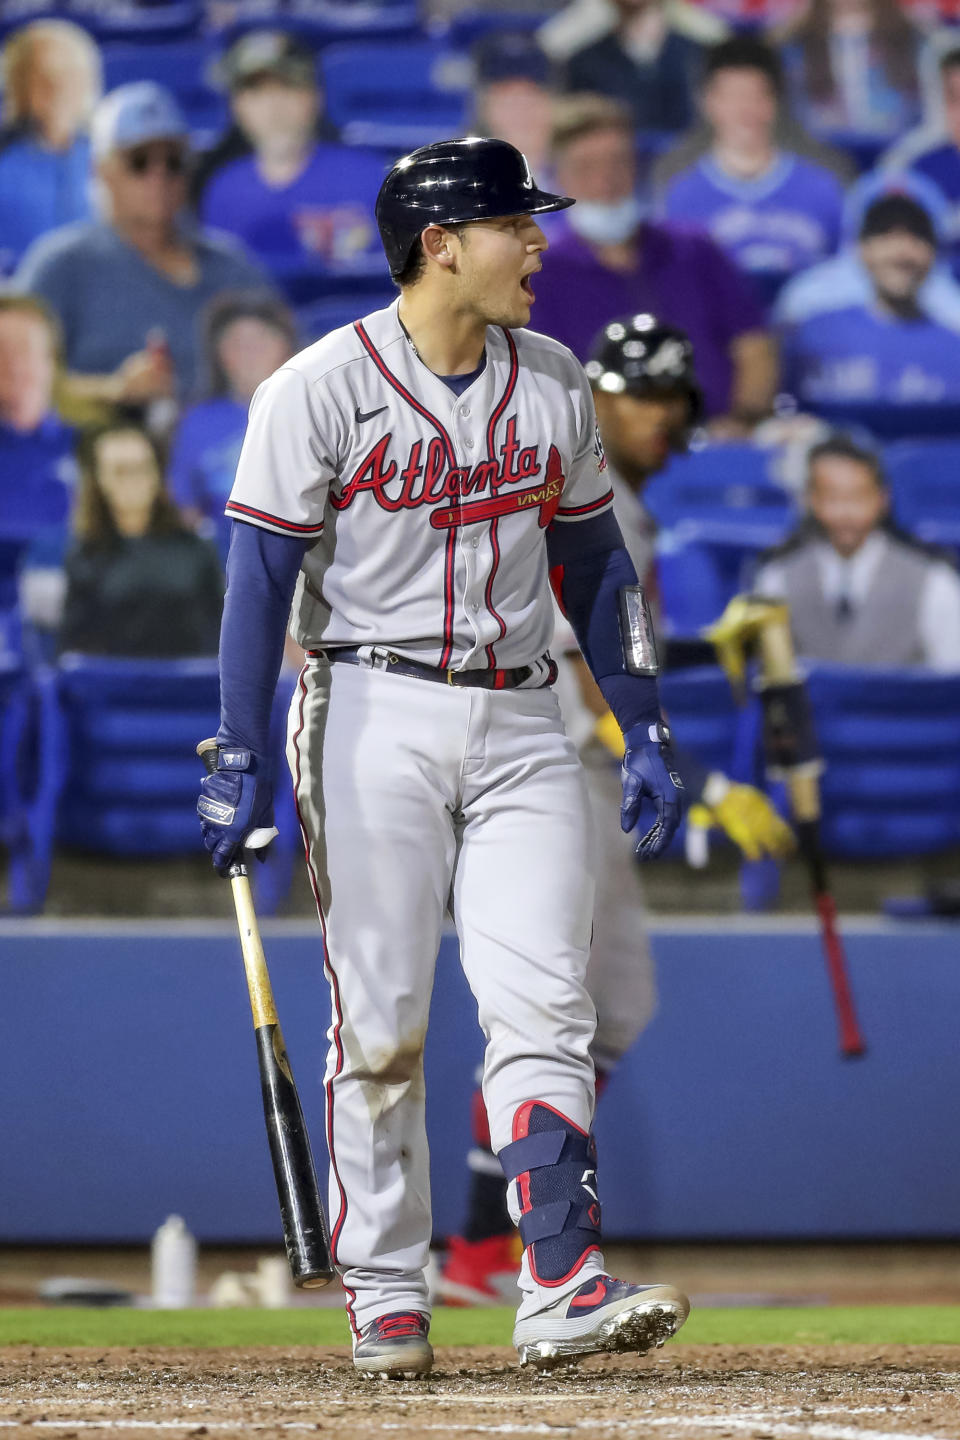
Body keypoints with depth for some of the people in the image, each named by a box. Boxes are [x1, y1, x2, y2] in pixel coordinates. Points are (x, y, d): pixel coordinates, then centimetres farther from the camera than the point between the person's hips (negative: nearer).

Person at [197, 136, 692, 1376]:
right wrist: (240, 758, -13)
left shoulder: (553, 386, 9)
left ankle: (561, 1288, -13)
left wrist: (642, 730, 10)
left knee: (543, 1006, -7)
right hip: (376, 716, -4)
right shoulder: (323, 388, -7)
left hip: (520, 726, 4)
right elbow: (261, 575, -8)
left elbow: (594, 564, 16)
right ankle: (384, 1301, 8)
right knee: (379, 1019, -1)